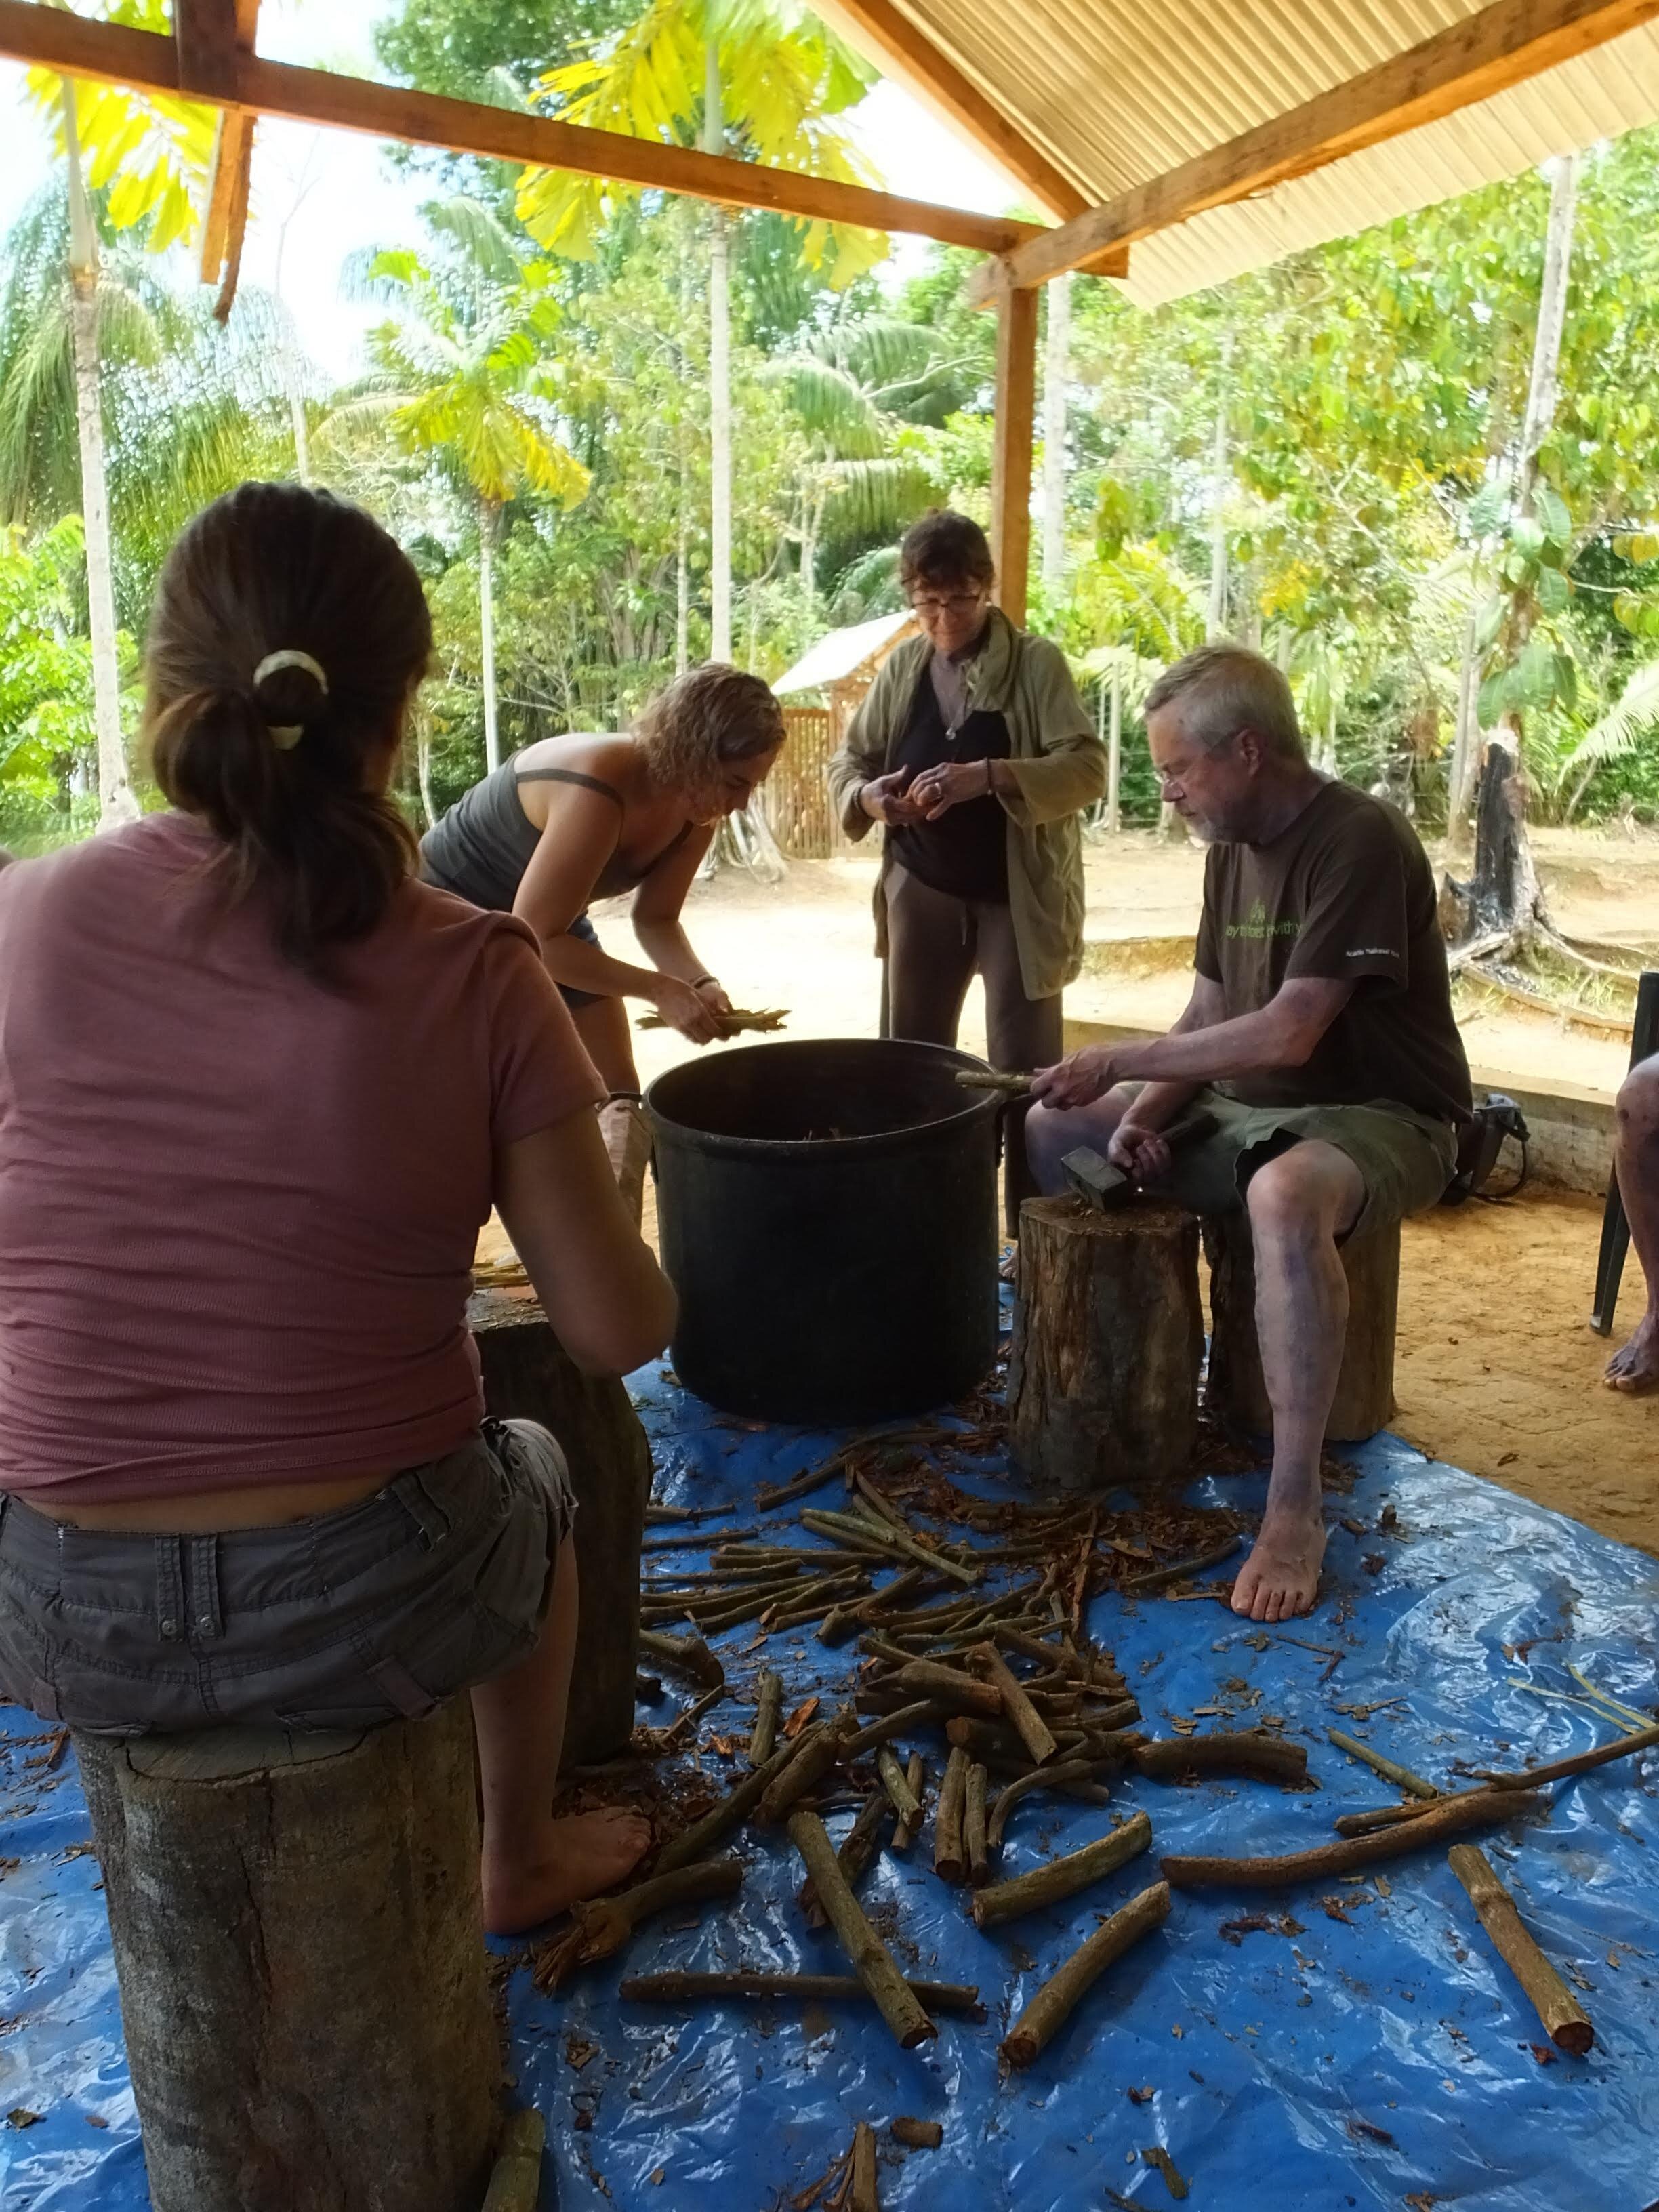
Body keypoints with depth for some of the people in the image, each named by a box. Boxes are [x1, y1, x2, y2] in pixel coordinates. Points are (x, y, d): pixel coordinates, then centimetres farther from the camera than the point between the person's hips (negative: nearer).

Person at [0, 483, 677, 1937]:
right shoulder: (471, 975, -17)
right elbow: (617, 1332, -12)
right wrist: (655, 1282, 10)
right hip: (360, 1609, -2)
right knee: (534, 1479, 33)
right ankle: (523, 1861, 53)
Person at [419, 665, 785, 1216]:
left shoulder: (696, 809, -13)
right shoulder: (597, 790, -37)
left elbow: (656, 919, -1)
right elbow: (534, 936, -34)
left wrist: (701, 982, -21)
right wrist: (658, 989, -33)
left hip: (549, 930, 8)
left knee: (618, 1101, 3)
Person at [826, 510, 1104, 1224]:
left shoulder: (1036, 664, -7)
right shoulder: (901, 668, 5)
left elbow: (1086, 768, -16)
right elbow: (847, 761, 10)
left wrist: (987, 776, -31)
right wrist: (868, 795, -14)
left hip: (1016, 895, -4)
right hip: (922, 892, 4)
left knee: (1025, 1070, -1)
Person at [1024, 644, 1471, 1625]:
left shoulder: (1360, 840, -20)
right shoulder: (1233, 848, 7)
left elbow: (1288, 1033, -27)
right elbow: (1209, 1016, 9)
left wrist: (1118, 1062, -20)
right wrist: (1145, 1113, -9)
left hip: (1379, 1116, -9)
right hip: (1249, 1104, 9)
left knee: (1285, 1195, -42)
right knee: (1048, 1130, 6)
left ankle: (1296, 1505, -31)